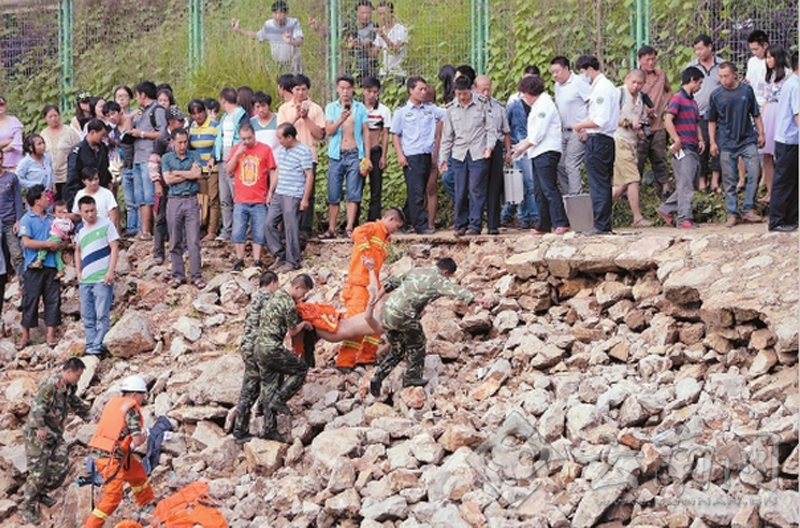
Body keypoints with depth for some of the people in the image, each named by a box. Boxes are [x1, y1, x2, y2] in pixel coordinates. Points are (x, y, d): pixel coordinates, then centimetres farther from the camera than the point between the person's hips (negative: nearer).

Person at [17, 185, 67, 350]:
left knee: (53, 299, 2)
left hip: (51, 266, 4)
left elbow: (64, 241, 14)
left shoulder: (52, 219, 12)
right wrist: (48, 244, -17)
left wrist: (59, 246, -9)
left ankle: (51, 334, 7)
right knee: (30, 300, 0)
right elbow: (26, 242, -15)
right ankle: (25, 335, 8)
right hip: (34, 267, -4)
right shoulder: (26, 220, -3)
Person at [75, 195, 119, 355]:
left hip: (102, 279, -6)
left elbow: (114, 248, -7)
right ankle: (90, 345, 14)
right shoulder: (80, 230, 12)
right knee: (87, 316, 8)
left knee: (101, 315, -7)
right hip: (85, 280, 6)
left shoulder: (106, 225, -4)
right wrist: (79, 272, 14)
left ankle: (98, 346, -6)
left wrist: (110, 272, -15)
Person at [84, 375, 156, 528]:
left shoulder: (113, 402, 11)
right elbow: (137, 441, -16)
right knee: (113, 496, -5)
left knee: (137, 472, 26)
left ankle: (147, 504, 43)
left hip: (98, 451, 9)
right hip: (110, 457, -9)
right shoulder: (132, 409, -12)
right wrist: (144, 436, 7)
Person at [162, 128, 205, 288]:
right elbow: (168, 179, -6)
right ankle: (178, 275, 11)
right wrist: (189, 174, -5)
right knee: (175, 242, 4)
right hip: (174, 201, 1)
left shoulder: (194, 156, 8)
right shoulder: (166, 158, 7)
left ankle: (197, 276, -3)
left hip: (191, 201, -1)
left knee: (193, 241, -5)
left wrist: (177, 173, -6)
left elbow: (198, 174, -8)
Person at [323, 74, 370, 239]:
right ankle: (331, 229, 6)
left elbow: (366, 132, 8)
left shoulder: (360, 108, 7)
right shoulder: (331, 108, 6)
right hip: (337, 155, 0)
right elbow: (328, 131, -4)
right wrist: (341, 120, -23)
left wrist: (367, 157, 3)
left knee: (353, 194, -4)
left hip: (354, 155, 0)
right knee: (333, 195, 2)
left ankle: (349, 228, -3)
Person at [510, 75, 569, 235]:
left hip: (546, 152, -11)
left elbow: (539, 133, -15)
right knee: (539, 191, 10)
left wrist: (523, 146, -6)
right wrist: (523, 144, 18)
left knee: (549, 189, -15)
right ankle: (543, 226, 14)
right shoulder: (538, 106, 23)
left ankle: (561, 223, -19)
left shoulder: (545, 104, -10)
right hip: (538, 154, 11)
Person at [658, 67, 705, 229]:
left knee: (689, 184, 11)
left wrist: (700, 140, 12)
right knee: (685, 184, -10)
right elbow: (668, 121, -17)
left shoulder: (693, 102, 20)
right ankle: (684, 219, -11)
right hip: (683, 149, -9)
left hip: (694, 149, 9)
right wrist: (677, 140, -20)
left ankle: (666, 210, 21)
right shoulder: (678, 99, -7)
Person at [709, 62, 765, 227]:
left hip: (748, 139, 0)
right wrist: (713, 142, 3)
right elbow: (712, 121, 8)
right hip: (726, 143, 0)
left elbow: (756, 114, 11)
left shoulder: (746, 91, 2)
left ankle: (748, 209, 2)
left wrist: (761, 133, 7)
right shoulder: (716, 95, 1)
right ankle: (732, 214, 8)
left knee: (754, 172, -8)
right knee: (729, 180, 2)